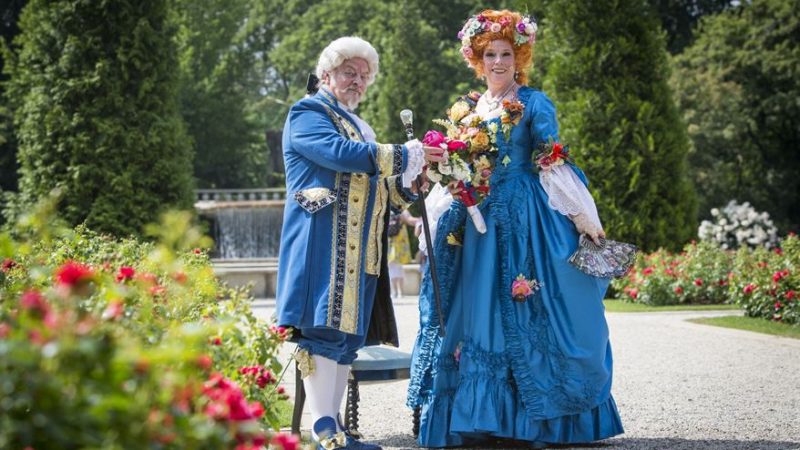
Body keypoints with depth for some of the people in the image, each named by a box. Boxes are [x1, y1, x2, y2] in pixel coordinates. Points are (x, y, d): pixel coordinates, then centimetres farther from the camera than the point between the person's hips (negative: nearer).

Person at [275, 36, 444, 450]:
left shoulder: (356, 124, 26)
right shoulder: (308, 113, 0)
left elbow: (376, 187, 25)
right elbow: (339, 153, -19)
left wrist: (411, 179, 7)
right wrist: (405, 155, -17)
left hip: (357, 246, 9)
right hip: (322, 240, -9)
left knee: (348, 329, 5)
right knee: (324, 327, -14)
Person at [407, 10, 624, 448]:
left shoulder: (534, 104, 2)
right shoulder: (465, 109, 15)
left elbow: (554, 165, -2)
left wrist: (587, 221, -6)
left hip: (524, 219, -4)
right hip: (475, 219, 4)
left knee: (522, 310, -7)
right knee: (475, 308, 1)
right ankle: (478, 415, 4)